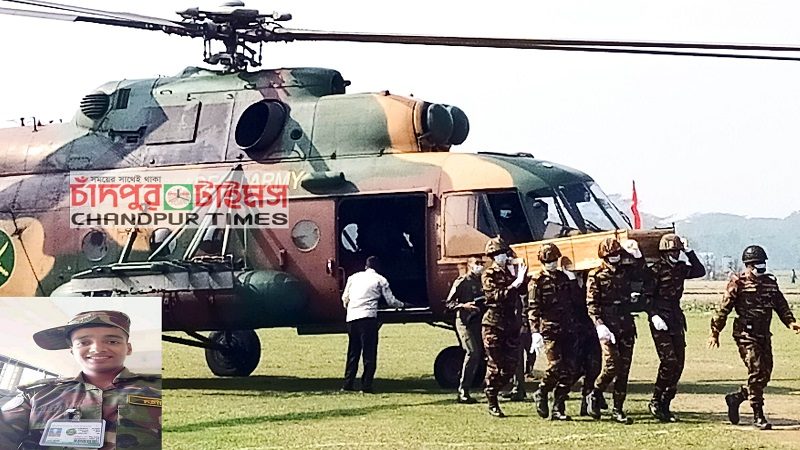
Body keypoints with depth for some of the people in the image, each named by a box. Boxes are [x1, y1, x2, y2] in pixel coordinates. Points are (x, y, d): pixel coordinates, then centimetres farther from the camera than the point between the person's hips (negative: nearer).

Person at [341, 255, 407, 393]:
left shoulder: (354, 277, 16)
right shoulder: (380, 280, 7)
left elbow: (345, 298, 19)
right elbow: (391, 301, 9)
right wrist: (402, 305, 29)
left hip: (351, 317, 4)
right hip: (367, 317, -4)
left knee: (353, 351, 14)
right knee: (369, 353, 0)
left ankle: (348, 383, 14)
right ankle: (366, 385, -5)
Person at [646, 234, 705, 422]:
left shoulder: (680, 268, 12)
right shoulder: (656, 270, -7)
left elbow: (700, 271, 10)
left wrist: (689, 251, 5)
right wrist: (654, 315, -22)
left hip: (676, 320, 7)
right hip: (660, 322, -7)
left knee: (679, 364, 3)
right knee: (669, 361, -15)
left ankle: (665, 405, 10)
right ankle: (655, 402, -2)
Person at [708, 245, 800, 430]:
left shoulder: (770, 282, 13)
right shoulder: (738, 283, -6)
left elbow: (781, 305, 17)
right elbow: (724, 309, -6)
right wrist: (715, 333, -7)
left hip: (764, 335, 7)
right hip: (746, 335, -7)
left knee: (765, 375, 7)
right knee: (756, 373, -12)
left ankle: (736, 398, 28)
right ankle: (758, 416, -5)